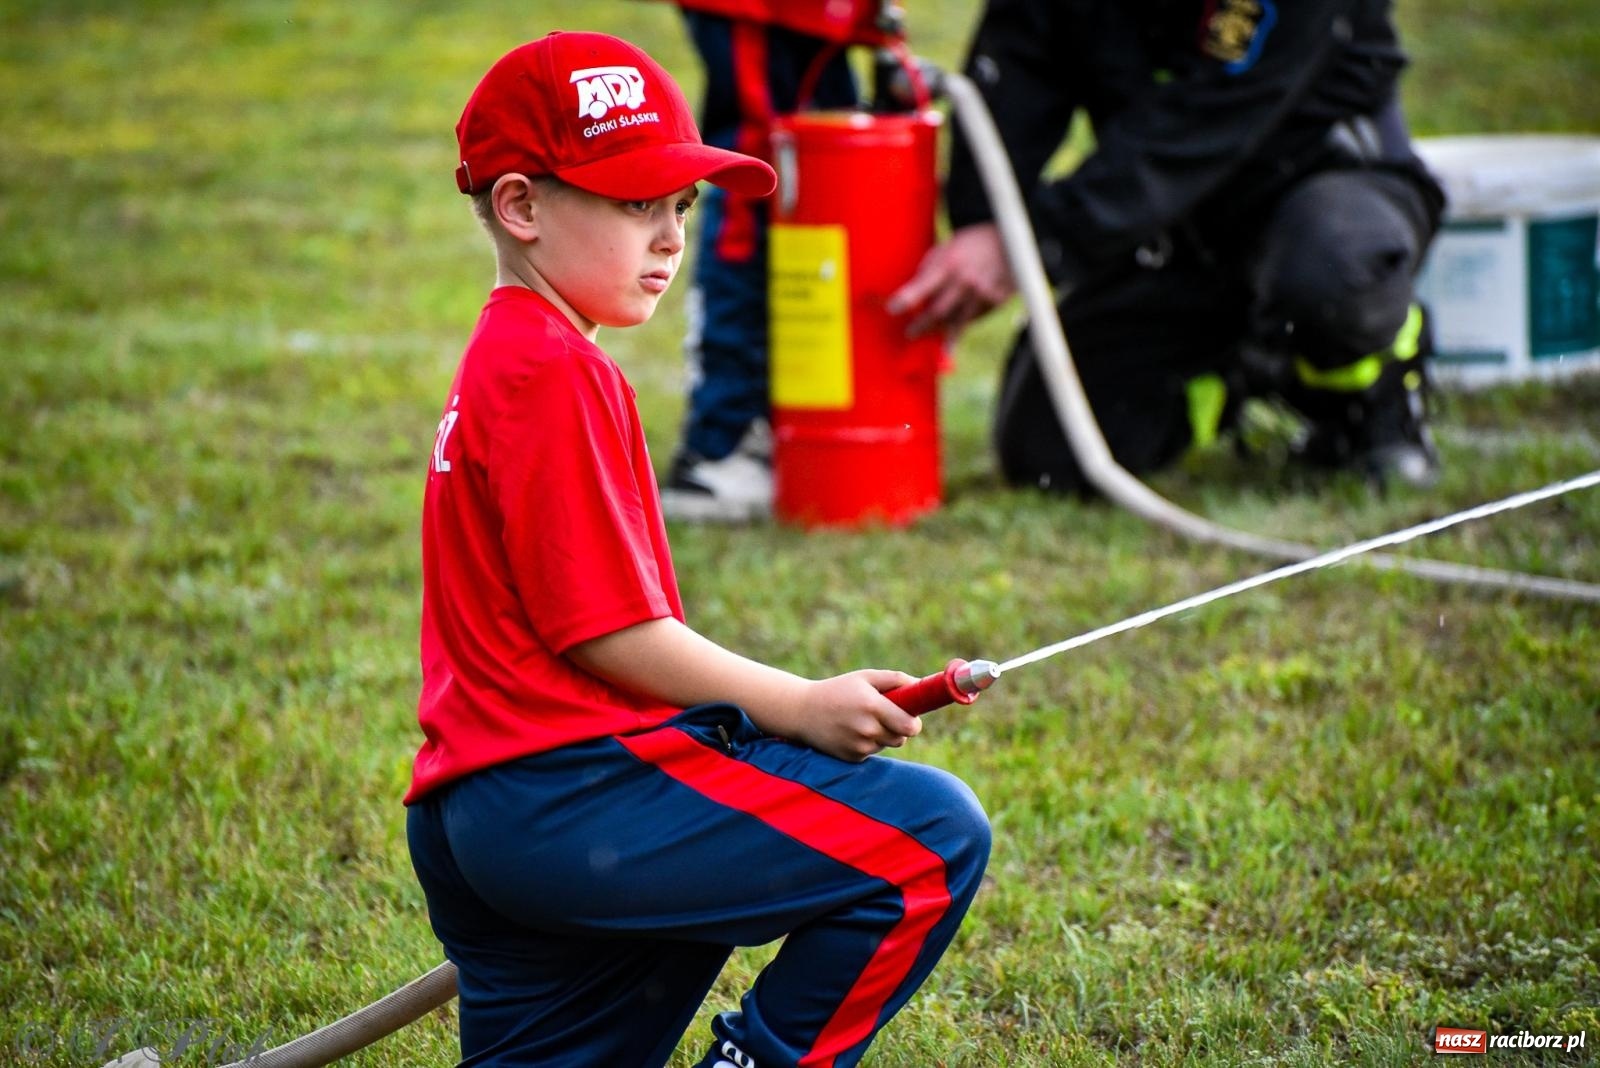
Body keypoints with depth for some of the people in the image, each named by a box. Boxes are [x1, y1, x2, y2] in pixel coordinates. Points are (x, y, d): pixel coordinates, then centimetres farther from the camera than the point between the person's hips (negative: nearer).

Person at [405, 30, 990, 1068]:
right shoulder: (551, 371, -11)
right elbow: (606, 632, -15)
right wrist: (800, 707, -8)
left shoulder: (504, 361, 21)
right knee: (934, 836, -12)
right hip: (569, 790, -11)